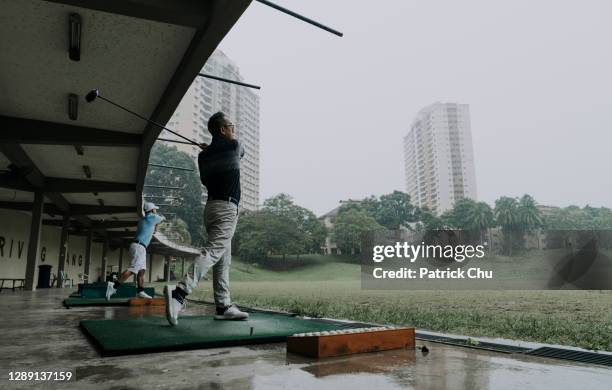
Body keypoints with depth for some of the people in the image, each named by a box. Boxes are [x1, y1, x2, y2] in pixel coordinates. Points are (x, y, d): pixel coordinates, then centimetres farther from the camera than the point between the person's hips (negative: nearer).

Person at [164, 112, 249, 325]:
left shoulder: (203, 155, 13)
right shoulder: (234, 146, 0)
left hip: (211, 206, 7)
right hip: (227, 208, -7)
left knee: (223, 258, 9)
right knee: (212, 251, -18)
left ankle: (223, 306, 11)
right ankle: (180, 292, -33)